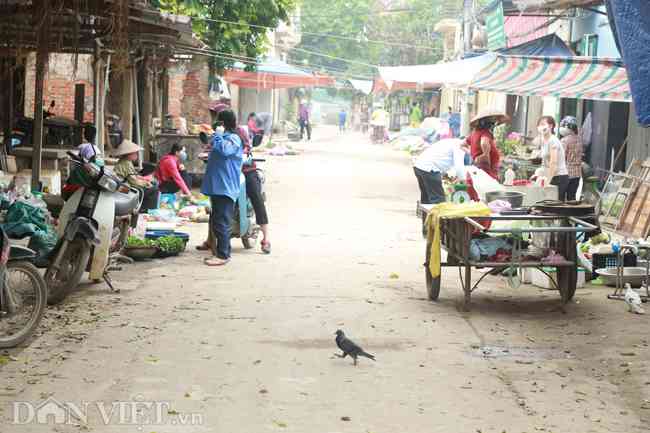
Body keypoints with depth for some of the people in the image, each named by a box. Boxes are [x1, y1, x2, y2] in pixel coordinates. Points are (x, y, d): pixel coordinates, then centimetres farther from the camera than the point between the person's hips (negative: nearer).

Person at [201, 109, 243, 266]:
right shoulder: (224, 138, 19)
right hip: (217, 186, 11)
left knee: (221, 223, -9)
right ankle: (223, 251, 23)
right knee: (216, 222, 15)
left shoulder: (233, 139, -11)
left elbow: (224, 149, -31)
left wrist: (218, 135, -19)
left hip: (226, 188, -11)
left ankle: (223, 255, -7)